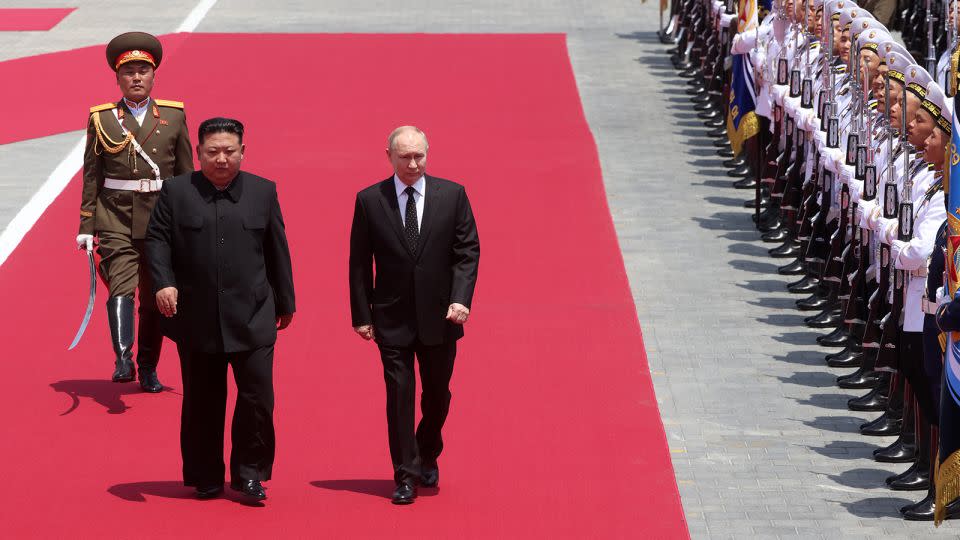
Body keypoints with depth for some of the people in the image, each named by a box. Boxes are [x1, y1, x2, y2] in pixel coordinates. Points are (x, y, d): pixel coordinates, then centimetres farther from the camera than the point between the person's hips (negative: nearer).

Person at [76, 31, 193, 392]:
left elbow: (186, 175, 9)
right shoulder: (102, 119, 4)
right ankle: (122, 360, -31)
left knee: (155, 298, 8)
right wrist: (86, 227, -1)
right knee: (121, 286, -19)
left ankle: (148, 370, 19)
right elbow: (91, 177, 4)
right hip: (116, 219, -2)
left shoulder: (174, 116, 7)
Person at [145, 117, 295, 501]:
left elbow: (277, 250, 11)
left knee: (257, 396, -5)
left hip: (251, 318, 0)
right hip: (197, 320, 0)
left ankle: (248, 473, 9)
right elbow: (157, 240, 0)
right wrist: (163, 282, -17)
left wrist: (285, 302, 14)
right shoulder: (176, 192, 3)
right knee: (202, 403, 8)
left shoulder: (263, 192, 7)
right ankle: (205, 478, 20)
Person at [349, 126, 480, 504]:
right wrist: (361, 315, -2)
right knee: (399, 396, -3)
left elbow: (467, 251, 0)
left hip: (440, 316, 1)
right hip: (392, 317, -1)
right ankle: (406, 476, 3)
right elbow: (359, 262, 2)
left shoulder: (452, 195, 0)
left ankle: (427, 458, 35)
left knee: (437, 394, 12)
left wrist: (460, 299, -12)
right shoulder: (369, 201, -1)